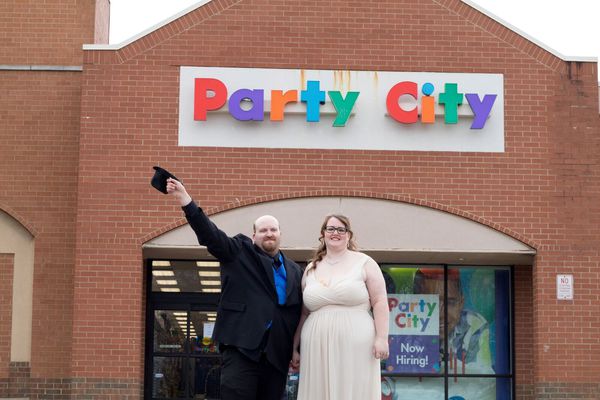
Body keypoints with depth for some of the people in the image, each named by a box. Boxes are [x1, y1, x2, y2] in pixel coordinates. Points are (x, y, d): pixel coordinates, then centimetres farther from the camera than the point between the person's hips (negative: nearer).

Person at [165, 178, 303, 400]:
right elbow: (210, 235, -6)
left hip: (277, 354, 4)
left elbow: (299, 311, 19)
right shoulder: (240, 252, 8)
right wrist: (185, 200, -19)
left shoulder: (294, 271, 19)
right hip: (242, 347, -4)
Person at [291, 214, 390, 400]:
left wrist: (381, 338, -11)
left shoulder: (364, 263, 4)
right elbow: (303, 313, 19)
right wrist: (295, 348, 16)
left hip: (355, 347, -3)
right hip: (317, 349, 4)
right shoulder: (311, 269, 15)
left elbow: (379, 302, -1)